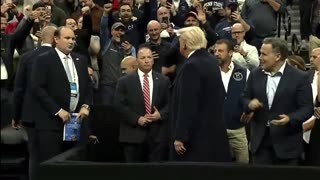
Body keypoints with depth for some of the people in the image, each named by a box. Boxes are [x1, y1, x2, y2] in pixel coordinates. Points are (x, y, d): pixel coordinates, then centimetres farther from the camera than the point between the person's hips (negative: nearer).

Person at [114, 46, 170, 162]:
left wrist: (161, 114, -11)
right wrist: (137, 119, -12)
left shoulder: (164, 81, 12)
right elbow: (120, 105, -2)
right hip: (133, 134, -1)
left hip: (158, 135, 2)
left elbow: (170, 103, 9)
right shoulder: (124, 81, 5)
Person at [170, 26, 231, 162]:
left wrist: (180, 137, -19)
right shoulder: (212, 61, 10)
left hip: (196, 136, -9)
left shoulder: (191, 66, -17)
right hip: (214, 132, 9)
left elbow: (187, 105, -21)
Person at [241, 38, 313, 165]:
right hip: (260, 139, 4)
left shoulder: (300, 77, -8)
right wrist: (249, 104, -12)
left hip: (287, 141, -3)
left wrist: (290, 119, -27)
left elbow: (307, 108, -9)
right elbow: (245, 98, 13)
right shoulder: (255, 74, 5)